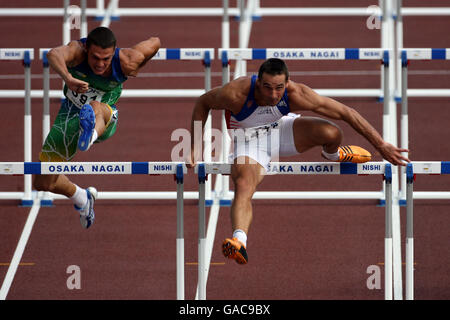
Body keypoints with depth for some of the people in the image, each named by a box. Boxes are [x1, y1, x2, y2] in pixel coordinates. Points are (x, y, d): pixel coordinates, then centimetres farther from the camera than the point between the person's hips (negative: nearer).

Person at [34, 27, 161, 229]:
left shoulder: (126, 62, -27)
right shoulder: (77, 50, -31)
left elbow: (154, 43, -6)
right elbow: (54, 54, -56)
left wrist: (136, 70, 7)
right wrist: (67, 78, -76)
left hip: (106, 119, -2)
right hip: (71, 114, 2)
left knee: (95, 107, -42)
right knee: (43, 183, 6)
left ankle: (90, 135, -79)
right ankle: (81, 197, 38)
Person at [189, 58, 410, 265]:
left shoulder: (297, 95, -30)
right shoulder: (236, 93, -34)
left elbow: (346, 113, -22)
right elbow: (202, 103, -12)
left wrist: (381, 146, -19)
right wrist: (195, 146, -15)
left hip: (282, 130, 2)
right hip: (250, 140, -2)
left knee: (331, 133, -24)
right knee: (243, 185, -32)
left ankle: (332, 154, 14)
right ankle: (239, 241, -52)